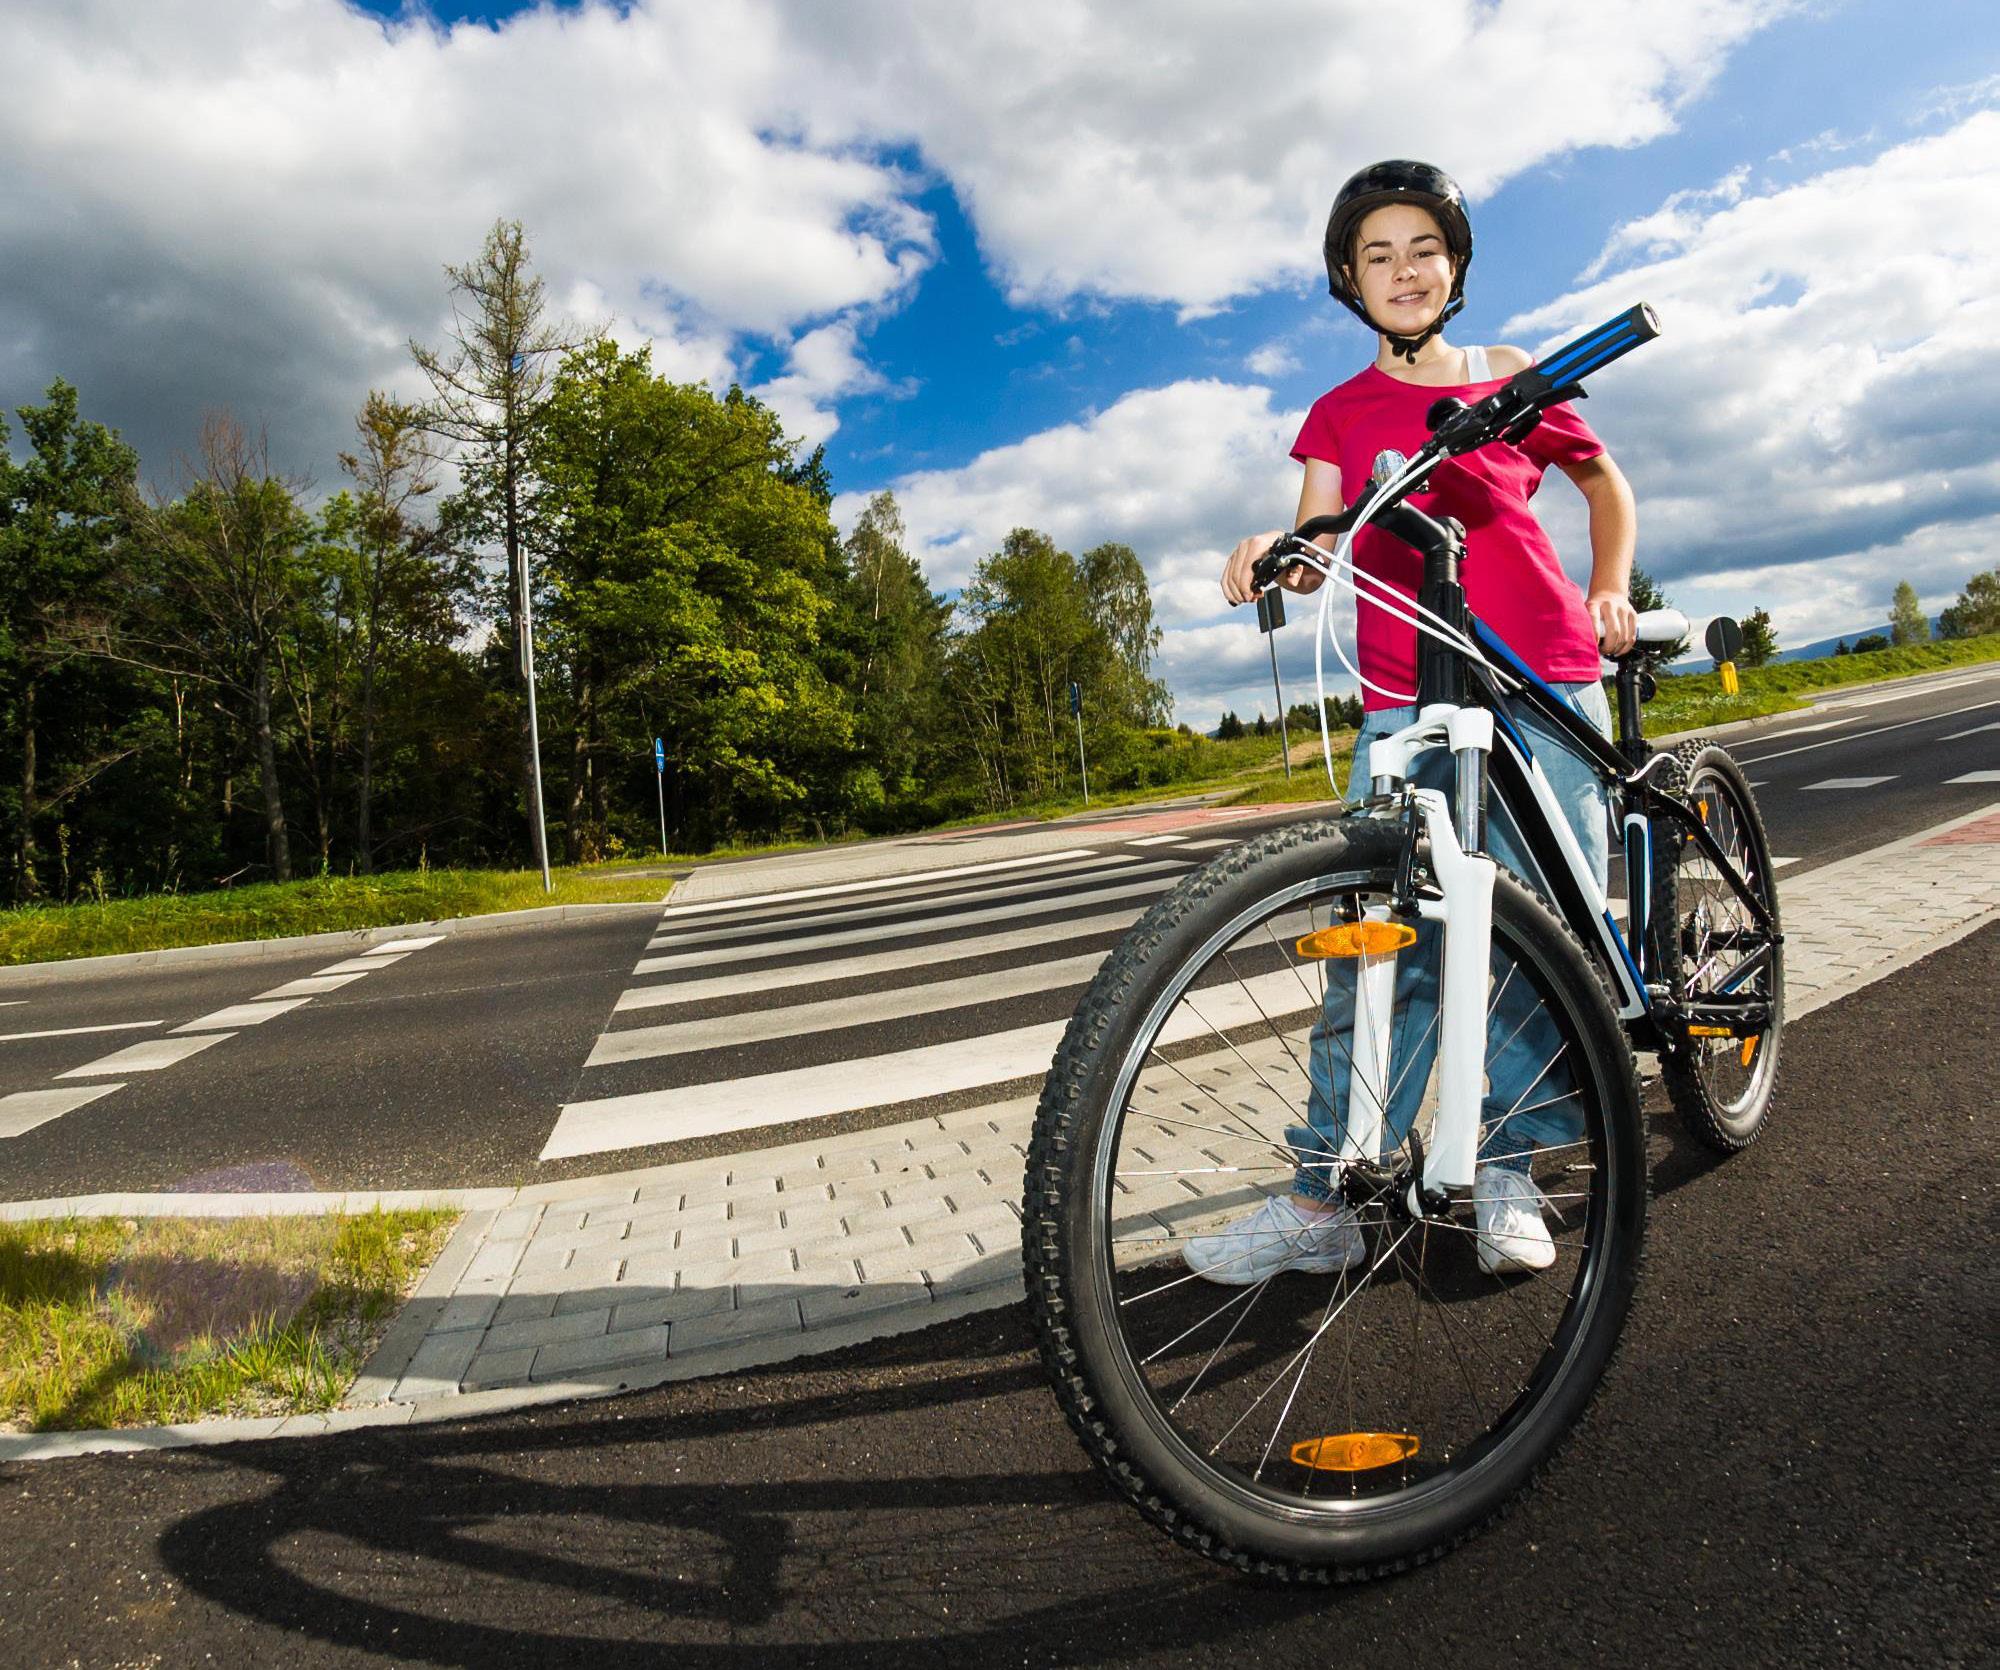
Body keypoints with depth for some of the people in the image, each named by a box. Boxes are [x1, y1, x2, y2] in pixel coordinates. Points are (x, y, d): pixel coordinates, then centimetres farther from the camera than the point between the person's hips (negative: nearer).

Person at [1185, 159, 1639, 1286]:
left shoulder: (1514, 378, 16)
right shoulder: (1341, 414, 15)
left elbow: (1604, 480, 28)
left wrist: (1609, 590, 13)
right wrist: (1276, 555, -21)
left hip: (1545, 682, 1)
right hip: (1406, 701, -1)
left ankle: (1508, 1172, 10)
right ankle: (1322, 1200, -7)